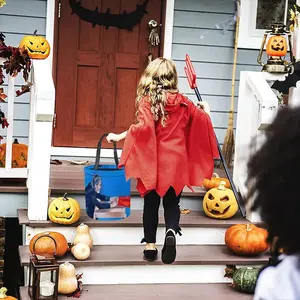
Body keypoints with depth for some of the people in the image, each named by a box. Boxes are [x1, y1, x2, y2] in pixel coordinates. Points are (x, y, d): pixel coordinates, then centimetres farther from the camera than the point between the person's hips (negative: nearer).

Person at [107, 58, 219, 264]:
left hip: (153, 161, -2)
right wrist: (205, 111, 34)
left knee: (151, 203, 11)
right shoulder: (182, 102, 3)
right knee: (172, 203, 11)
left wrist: (118, 137, -15)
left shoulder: (147, 101, -8)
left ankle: (150, 245, 16)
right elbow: (203, 120, 11)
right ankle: (171, 232, -15)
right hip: (176, 161, 2)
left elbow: (144, 126, -23)